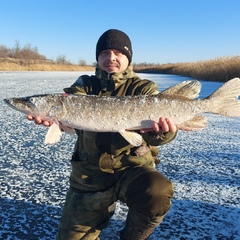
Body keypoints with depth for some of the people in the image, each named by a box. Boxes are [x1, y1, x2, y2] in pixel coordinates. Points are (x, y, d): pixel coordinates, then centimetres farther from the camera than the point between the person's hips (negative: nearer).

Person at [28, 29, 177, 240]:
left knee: (157, 194, -33)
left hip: (132, 168, -2)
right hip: (89, 175, 3)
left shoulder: (143, 88, 1)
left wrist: (161, 133, -40)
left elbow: (153, 122, -15)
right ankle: (104, 209, 35)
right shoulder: (86, 85, 7)